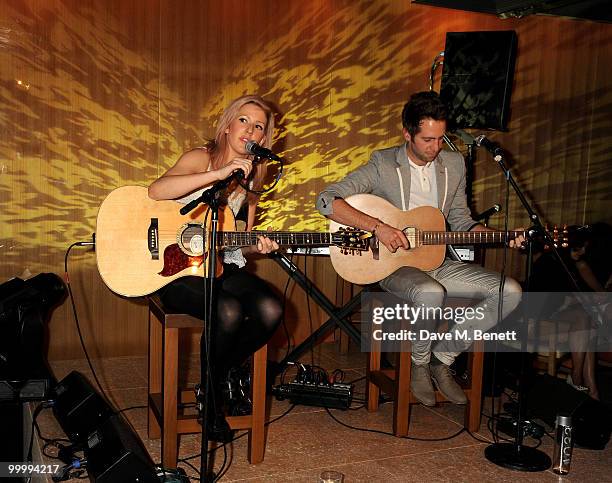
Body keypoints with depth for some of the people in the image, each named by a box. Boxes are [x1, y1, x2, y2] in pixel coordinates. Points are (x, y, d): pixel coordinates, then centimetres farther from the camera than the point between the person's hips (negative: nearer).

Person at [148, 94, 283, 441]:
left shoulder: (251, 178, 13)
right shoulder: (202, 158, -5)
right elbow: (156, 191, -26)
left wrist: (257, 245, -7)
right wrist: (220, 173, -30)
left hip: (223, 266, 6)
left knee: (270, 309, -22)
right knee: (229, 311, -32)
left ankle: (222, 375, 4)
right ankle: (211, 396, -4)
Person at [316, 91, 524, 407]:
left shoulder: (454, 164, 8)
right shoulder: (383, 164, -9)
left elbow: (460, 220, 16)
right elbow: (326, 200, -18)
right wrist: (378, 227, -27)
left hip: (436, 261, 6)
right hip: (393, 263, -6)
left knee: (509, 291, -9)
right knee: (431, 294, -38)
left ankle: (443, 359, 2)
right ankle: (420, 363, -5)